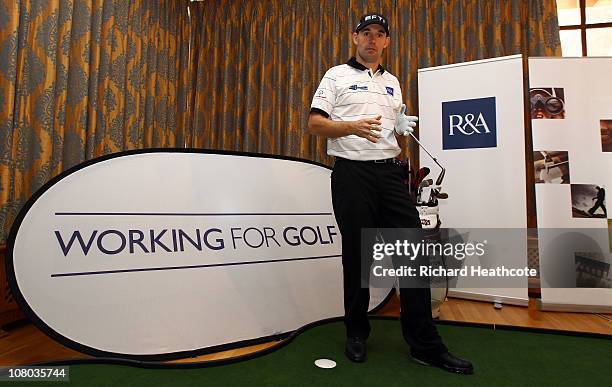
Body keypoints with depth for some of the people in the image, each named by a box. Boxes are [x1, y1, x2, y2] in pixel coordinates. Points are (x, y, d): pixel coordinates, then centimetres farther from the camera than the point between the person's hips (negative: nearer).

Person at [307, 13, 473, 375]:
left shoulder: (393, 82, 23)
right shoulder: (337, 75, 7)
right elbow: (315, 123, -3)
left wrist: (404, 127, 5)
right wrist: (354, 126, -19)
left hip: (390, 171, 5)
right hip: (352, 172, -4)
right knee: (357, 256, 2)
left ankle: (426, 345, 10)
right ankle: (357, 333, 22)